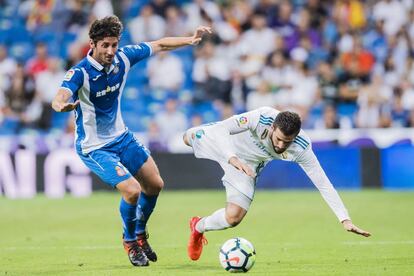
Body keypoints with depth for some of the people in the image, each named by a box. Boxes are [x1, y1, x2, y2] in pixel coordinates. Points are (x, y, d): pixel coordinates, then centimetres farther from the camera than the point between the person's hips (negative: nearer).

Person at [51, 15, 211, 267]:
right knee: (132, 190, -20)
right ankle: (130, 241, 8)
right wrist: (62, 105, -69)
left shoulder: (123, 58, -10)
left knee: (155, 184, 12)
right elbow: (59, 98, -46)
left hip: (121, 136, 7)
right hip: (94, 147, -7)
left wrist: (191, 40, -7)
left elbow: (159, 45, 4)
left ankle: (140, 233, 38)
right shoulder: (80, 73, -28)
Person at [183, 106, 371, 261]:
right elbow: (221, 128, -41)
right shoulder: (261, 118, -43)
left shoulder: (301, 148, -36)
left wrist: (345, 220, -35)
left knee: (233, 217, -13)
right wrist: (233, 159, -57)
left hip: (248, 162, 1)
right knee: (188, 139, 29)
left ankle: (198, 228, 21)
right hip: (223, 142, -1)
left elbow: (323, 184, -30)